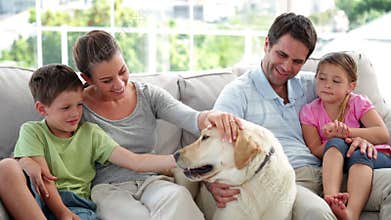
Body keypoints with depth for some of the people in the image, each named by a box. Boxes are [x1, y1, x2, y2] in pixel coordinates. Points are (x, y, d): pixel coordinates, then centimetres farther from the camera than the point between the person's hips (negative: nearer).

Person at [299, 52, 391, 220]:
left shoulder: (358, 103, -4)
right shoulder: (310, 112, 0)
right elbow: (316, 152, -7)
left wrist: (347, 131, -27)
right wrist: (339, 138, -26)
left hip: (371, 155, -1)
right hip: (333, 160, 1)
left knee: (359, 155, -34)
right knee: (335, 143, -29)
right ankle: (330, 196, -50)